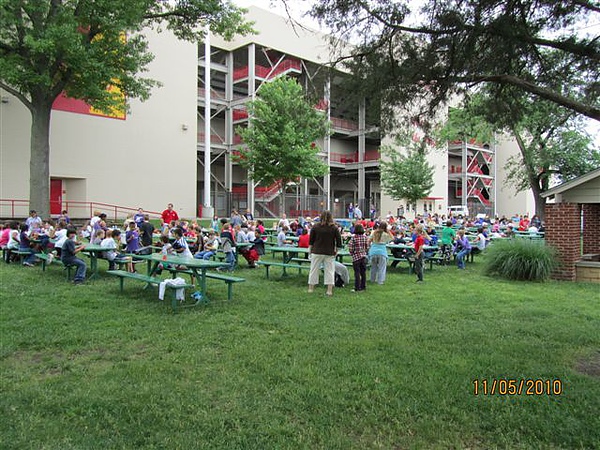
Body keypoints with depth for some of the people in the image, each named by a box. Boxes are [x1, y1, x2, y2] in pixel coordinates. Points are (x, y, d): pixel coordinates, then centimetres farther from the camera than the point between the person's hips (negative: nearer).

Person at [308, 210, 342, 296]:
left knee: (314, 270, 9)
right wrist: (336, 250, 9)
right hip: (330, 253, 0)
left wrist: (310, 249, 12)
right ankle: (329, 290, 5)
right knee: (329, 270, 6)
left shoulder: (315, 227, -2)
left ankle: (311, 288, 15)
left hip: (317, 252, 0)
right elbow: (339, 240, -1)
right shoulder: (334, 228, -3)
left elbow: (311, 241, 2)